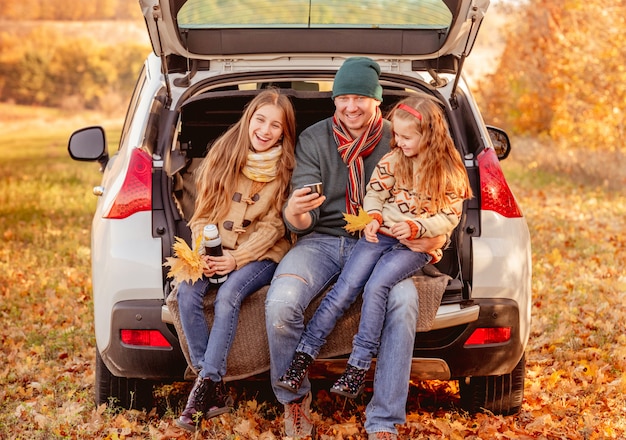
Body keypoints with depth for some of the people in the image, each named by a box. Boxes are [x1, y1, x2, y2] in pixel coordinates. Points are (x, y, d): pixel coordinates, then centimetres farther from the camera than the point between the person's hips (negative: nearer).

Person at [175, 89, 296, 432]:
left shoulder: (285, 167, -2)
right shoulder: (223, 152, 4)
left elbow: (273, 226, -5)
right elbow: (203, 212, 5)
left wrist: (237, 259, -18)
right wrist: (202, 251, -13)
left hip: (261, 253, -3)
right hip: (216, 248, 3)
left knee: (228, 295, -32)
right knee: (187, 291, -26)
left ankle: (205, 388, -26)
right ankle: (213, 385, -22)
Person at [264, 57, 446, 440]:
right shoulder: (313, 139, 3)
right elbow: (303, 221, -4)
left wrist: (438, 235, -16)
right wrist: (295, 212, -30)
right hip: (321, 241, 0)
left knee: (404, 301, -35)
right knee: (280, 303, -31)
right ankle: (295, 398, -3)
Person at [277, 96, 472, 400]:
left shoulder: (450, 172, -2)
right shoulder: (392, 160, 6)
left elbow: (450, 217, -3)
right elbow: (373, 194, 8)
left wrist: (416, 227, -17)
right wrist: (374, 219, -12)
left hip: (418, 246, -3)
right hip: (381, 235, 3)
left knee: (376, 286, -27)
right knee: (345, 287, -16)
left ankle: (359, 367, -23)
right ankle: (303, 356, -18)